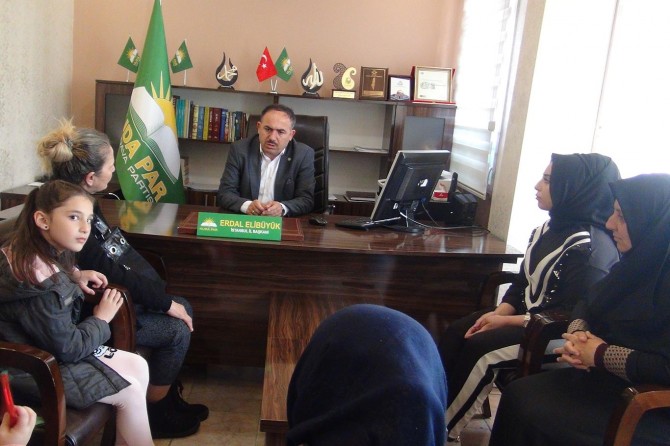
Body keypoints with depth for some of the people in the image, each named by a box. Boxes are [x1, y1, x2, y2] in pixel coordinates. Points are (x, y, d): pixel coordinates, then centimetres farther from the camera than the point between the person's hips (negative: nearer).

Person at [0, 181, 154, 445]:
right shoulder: (40, 281, -31)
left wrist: (74, 275, 6)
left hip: (52, 346, 10)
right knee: (130, 392, -8)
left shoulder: (41, 251, -2)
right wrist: (102, 319, -7)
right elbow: (67, 348, -24)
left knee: (138, 366, 4)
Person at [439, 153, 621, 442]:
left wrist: (507, 321, -20)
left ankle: (443, 429, -6)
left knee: (479, 348, -23)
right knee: (456, 333, -9)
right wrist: (499, 311, -9)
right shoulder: (550, 228, 7)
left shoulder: (592, 248, -21)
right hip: (528, 313, 9)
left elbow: (571, 316, -23)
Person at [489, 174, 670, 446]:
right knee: (518, 395, -6)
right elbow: (587, 305, 16)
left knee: (533, 413, -17)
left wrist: (601, 354, -18)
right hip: (606, 377, 8)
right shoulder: (637, 263, 6)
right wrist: (578, 333, -6)